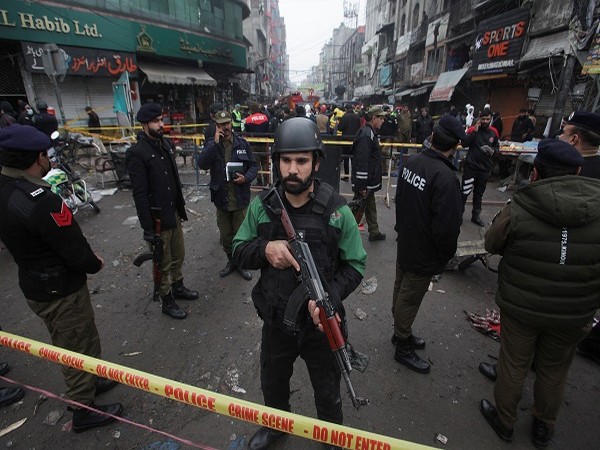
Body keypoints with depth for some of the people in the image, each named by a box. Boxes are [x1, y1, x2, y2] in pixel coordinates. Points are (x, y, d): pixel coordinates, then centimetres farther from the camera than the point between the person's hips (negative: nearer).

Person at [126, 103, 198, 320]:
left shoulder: (167, 144, 6)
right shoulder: (137, 153, -16)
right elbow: (139, 194, -18)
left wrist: (181, 207, 14)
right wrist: (147, 228, -18)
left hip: (174, 213, 7)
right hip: (157, 219, -7)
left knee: (179, 255, 21)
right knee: (163, 263, 9)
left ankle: (178, 287, 43)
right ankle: (167, 301, 27)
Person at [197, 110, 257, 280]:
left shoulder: (242, 143, -2)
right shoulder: (211, 144, -1)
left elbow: (254, 166, 3)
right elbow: (202, 164, -17)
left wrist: (246, 177, -17)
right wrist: (215, 143, -21)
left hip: (240, 199, -1)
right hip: (221, 199, 2)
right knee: (225, 236, 16)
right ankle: (231, 261, 38)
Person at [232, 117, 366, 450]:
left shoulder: (337, 211, -17)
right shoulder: (261, 206, -10)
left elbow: (355, 265, -10)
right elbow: (239, 252, -4)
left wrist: (330, 296, -27)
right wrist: (264, 248, -26)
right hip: (276, 321, 3)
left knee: (328, 391, 24)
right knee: (272, 383, 30)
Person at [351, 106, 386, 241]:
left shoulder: (370, 132, 13)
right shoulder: (366, 135, -21)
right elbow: (362, 162, -26)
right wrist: (362, 186, -25)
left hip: (369, 182, 11)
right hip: (364, 183, -11)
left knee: (371, 206, 20)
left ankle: (374, 232, 34)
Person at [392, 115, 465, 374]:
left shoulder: (412, 162, -3)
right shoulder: (445, 177, -28)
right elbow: (447, 227, -27)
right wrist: (446, 255, -8)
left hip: (404, 245, 8)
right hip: (424, 255, -8)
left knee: (401, 292, 23)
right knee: (409, 301, 9)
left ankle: (401, 333, 46)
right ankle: (403, 348, 30)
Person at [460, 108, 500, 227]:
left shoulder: (493, 132, 5)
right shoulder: (473, 129, -5)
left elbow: (497, 147, 16)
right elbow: (464, 144, -18)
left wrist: (493, 151, -6)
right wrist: (475, 131, -22)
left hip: (485, 168, 4)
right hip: (471, 166, -4)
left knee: (479, 193, 14)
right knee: (465, 191, -4)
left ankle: (476, 216, 26)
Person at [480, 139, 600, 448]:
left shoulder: (518, 210, -23)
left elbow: (492, 244, -5)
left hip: (520, 307, -2)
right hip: (574, 315, 3)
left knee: (513, 365, 18)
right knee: (554, 371, 24)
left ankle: (504, 421, 40)